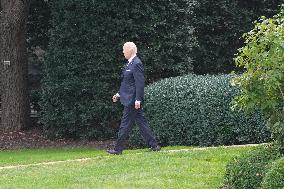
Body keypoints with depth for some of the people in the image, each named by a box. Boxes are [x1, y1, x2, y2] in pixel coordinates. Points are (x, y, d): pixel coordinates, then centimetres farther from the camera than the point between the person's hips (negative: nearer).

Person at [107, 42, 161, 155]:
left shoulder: (136, 64, -16)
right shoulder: (130, 64, 16)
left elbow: (140, 83, -20)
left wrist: (138, 99, -24)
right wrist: (119, 94, 20)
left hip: (132, 100, -10)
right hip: (129, 99, 10)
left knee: (125, 124, -5)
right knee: (141, 122, 10)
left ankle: (118, 149, 0)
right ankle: (154, 145, 12)